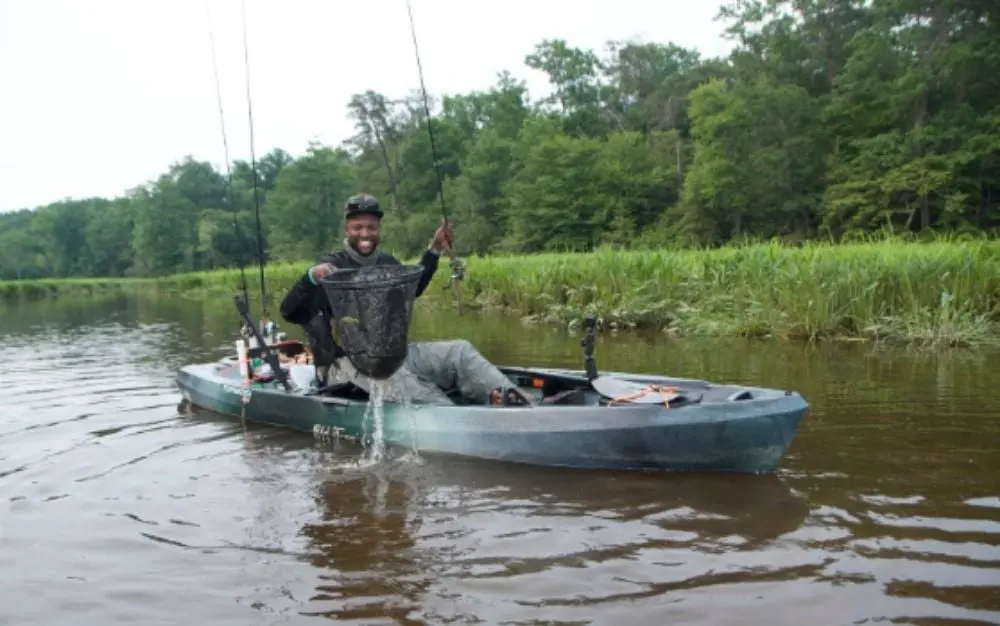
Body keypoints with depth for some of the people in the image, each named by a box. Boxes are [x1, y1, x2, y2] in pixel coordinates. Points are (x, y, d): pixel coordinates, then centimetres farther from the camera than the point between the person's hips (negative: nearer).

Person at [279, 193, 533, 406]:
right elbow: (289, 314, -17)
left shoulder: (387, 263, 11)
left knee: (459, 350, -13)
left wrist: (434, 250, 22)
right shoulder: (331, 266, -8)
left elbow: (413, 289, 32)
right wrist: (311, 277, -36)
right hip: (347, 361, -6)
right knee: (396, 377, -39)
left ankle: (508, 400, -38)